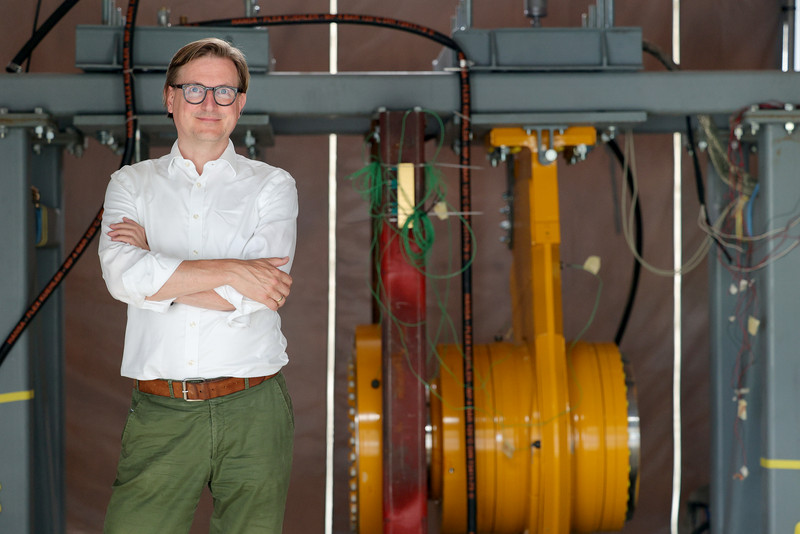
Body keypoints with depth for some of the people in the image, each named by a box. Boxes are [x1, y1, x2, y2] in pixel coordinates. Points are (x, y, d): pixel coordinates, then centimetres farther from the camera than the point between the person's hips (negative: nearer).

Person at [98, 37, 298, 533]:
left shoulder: (273, 186, 7)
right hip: (161, 415, 1)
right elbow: (124, 277, -9)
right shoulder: (131, 184, 11)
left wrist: (156, 268, -4)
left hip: (252, 411, 0)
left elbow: (251, 298, -8)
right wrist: (229, 270, -11)